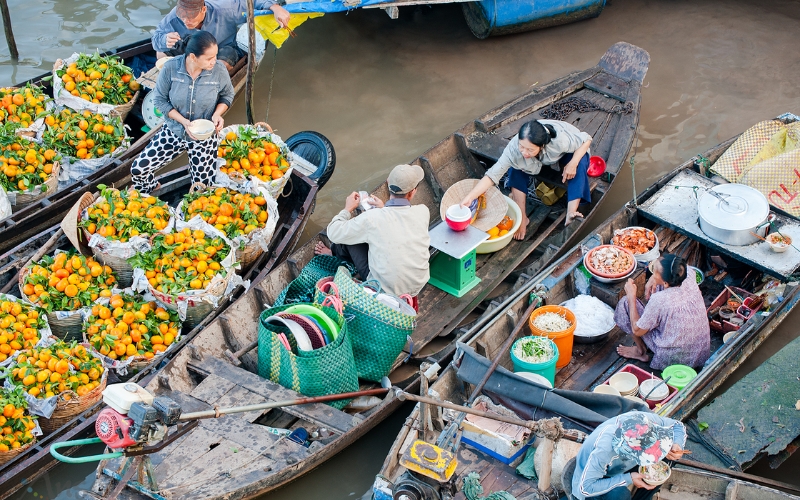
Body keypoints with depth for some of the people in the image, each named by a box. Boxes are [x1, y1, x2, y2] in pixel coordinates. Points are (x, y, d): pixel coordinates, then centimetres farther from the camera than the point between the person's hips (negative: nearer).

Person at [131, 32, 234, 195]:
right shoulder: (170, 68, -20)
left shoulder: (219, 71, -19)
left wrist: (217, 114, -19)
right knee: (138, 169, -5)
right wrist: (183, 121, -22)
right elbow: (160, 100, -9)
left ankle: (195, 166, 40)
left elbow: (227, 96, 1)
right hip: (173, 132, 1)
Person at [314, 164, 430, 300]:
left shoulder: (371, 218, -23)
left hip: (385, 290, -4)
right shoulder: (423, 212, -14)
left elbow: (334, 234, -8)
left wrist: (347, 209, 8)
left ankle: (335, 254, 43)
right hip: (418, 286, 4)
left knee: (349, 235, 10)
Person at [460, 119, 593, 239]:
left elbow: (587, 139, -25)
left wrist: (573, 164, -39)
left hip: (566, 155, -1)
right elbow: (493, 174, -38)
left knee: (579, 164, -34)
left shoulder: (561, 140, -43)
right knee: (516, 168, -26)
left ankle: (571, 213, -36)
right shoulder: (514, 148, -39)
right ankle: (522, 218, -18)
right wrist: (469, 197, -49)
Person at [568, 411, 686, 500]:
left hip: (619, 468, 6)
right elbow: (585, 488, -37)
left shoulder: (645, 420, -27)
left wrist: (677, 446, -30)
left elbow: (678, 426, -9)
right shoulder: (603, 450, -43)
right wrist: (628, 479, -36)